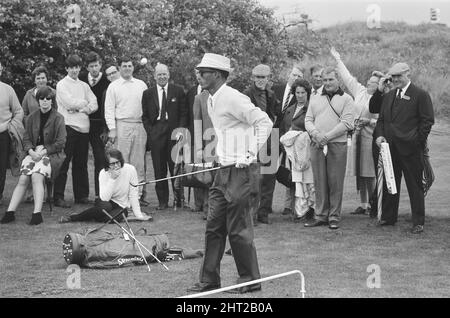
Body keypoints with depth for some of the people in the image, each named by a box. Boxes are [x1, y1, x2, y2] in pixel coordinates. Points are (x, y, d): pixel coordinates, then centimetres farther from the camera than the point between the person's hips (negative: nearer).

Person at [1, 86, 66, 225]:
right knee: (23, 179, -18)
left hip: (51, 153, -4)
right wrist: (31, 151, -9)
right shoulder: (32, 117, 11)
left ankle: (37, 214, -32)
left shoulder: (58, 118, -2)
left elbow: (60, 142, -5)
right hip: (34, 153, 4)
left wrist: (43, 151, -13)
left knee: (37, 177, -28)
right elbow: (26, 138, 11)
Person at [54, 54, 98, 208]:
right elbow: (70, 103, -12)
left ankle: (81, 195, 15)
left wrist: (80, 108, -10)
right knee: (63, 162, -7)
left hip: (84, 127, 5)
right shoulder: (62, 84, 1)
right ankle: (58, 197, -7)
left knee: (81, 163, 9)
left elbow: (94, 105, 7)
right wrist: (85, 103, 1)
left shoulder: (84, 86, 17)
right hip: (68, 126, -5)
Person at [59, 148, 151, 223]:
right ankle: (72, 217, -24)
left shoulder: (130, 170, -15)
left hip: (121, 206, 0)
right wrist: (112, 179, -29)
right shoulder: (103, 173, -12)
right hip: (107, 203, 0)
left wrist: (138, 215, -12)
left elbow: (133, 195, -9)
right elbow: (104, 198, -23)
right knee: (105, 206, -38)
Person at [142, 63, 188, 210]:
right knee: (159, 170, 1)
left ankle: (179, 199, 8)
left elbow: (184, 114, 6)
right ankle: (163, 201, 6)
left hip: (174, 133, -1)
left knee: (176, 168, -1)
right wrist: (150, 131, -1)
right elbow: (145, 116, 11)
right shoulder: (148, 94, 10)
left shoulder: (178, 91, 7)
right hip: (156, 135, 1)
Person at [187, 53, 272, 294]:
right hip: (222, 170, 9)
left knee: (238, 229, -3)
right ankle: (209, 279, 15)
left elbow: (264, 122, -17)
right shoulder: (211, 101, 14)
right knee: (214, 226, 9)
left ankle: (250, 281, 8)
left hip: (238, 172, -9)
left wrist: (250, 154, -17)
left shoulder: (232, 98, -15)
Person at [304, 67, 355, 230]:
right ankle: (320, 215, 9)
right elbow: (308, 120, 13)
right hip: (317, 145, 4)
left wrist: (327, 136, -14)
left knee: (335, 182, -2)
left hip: (337, 145, -3)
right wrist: (315, 134, -9)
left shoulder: (346, 99, 4)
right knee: (319, 182, 4)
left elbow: (346, 123, -6)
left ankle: (334, 217, 4)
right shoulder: (315, 99, 18)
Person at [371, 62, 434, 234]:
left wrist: (417, 141, -12)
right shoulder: (388, 95, 14)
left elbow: (427, 121, -7)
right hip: (390, 148, 6)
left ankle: (418, 222, 6)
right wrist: (379, 135, -2)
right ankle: (388, 217, 23)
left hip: (410, 149, -6)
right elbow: (381, 118, 16)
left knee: (415, 186, 1)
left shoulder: (421, 95, -5)